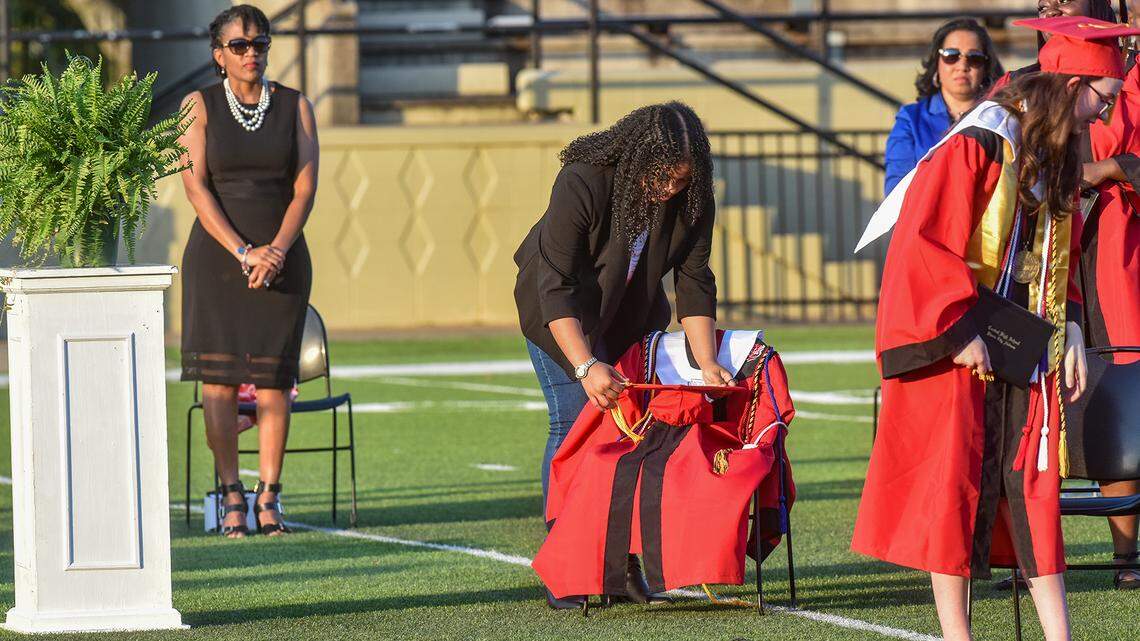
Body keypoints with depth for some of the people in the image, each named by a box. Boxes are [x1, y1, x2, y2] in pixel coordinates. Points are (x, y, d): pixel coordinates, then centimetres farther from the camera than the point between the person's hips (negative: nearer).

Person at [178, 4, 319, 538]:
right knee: (220, 377, -5)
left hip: (281, 257, 1)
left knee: (272, 378, -3)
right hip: (217, 255, -1)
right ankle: (231, 497, 0)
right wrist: (244, 253, -15)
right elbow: (196, 187, -6)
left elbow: (304, 188, 1)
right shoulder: (199, 107, 2)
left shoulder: (295, 107, 7)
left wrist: (276, 251, -14)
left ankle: (269, 497, 2)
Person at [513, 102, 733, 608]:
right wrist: (585, 366, -46)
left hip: (633, 311, 5)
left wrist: (707, 364, -24)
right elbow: (556, 287, -36)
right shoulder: (582, 183, -34)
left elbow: (694, 285, -13)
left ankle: (624, 560, 5)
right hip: (560, 311, -5)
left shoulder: (690, 199, -20)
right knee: (573, 421, -14)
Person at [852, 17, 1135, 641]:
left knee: (1033, 489, 5)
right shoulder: (975, 147, -16)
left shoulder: (1056, 157, 10)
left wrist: (1068, 328, 6)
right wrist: (957, 331, -20)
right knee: (955, 489, -2)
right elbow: (925, 242, -19)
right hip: (956, 352, -7)